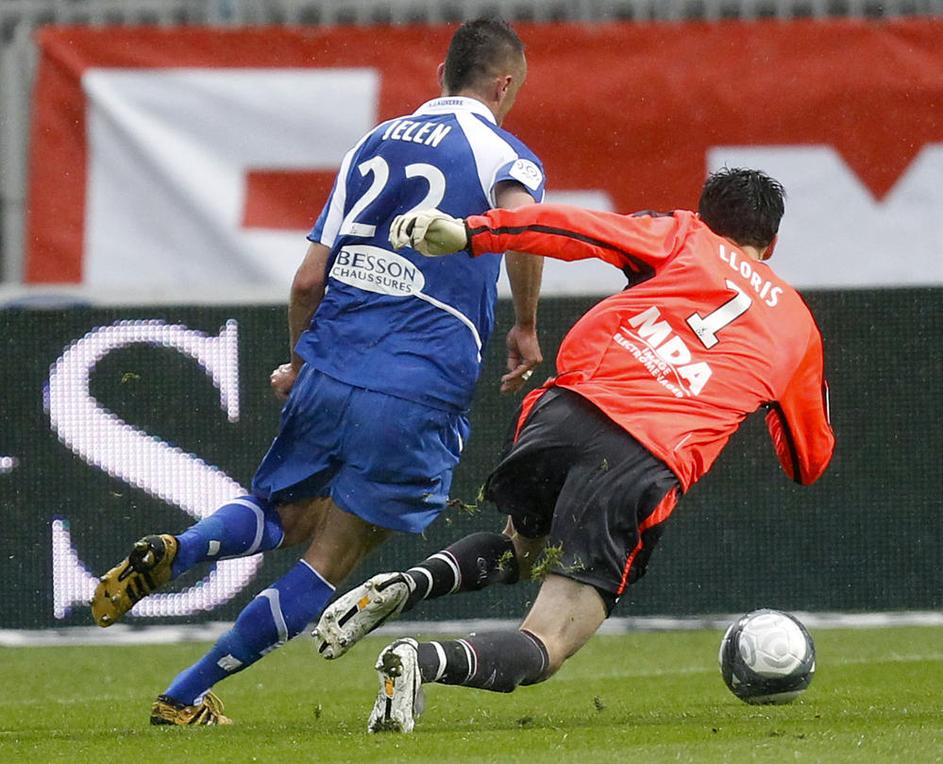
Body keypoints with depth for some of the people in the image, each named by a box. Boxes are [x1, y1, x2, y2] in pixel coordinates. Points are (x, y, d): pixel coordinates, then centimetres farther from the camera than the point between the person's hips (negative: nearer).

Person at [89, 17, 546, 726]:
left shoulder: (375, 143, 16)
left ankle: (168, 554, -7)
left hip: (330, 370, 5)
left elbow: (309, 280, 14)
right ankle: (187, 698, 1)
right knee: (330, 562, 5)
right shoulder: (505, 154, 1)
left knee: (288, 519, 24)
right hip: (420, 392, -5)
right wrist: (526, 328, -9)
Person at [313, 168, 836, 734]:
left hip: (572, 407, 2)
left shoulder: (685, 237, 21)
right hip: (646, 466, -2)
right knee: (541, 652, 0)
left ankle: (406, 586, 3)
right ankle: (426, 661, -33)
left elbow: (578, 229, 4)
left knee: (520, 550, 34)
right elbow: (810, 459, 35)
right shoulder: (799, 327, 24)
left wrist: (466, 234, -3)